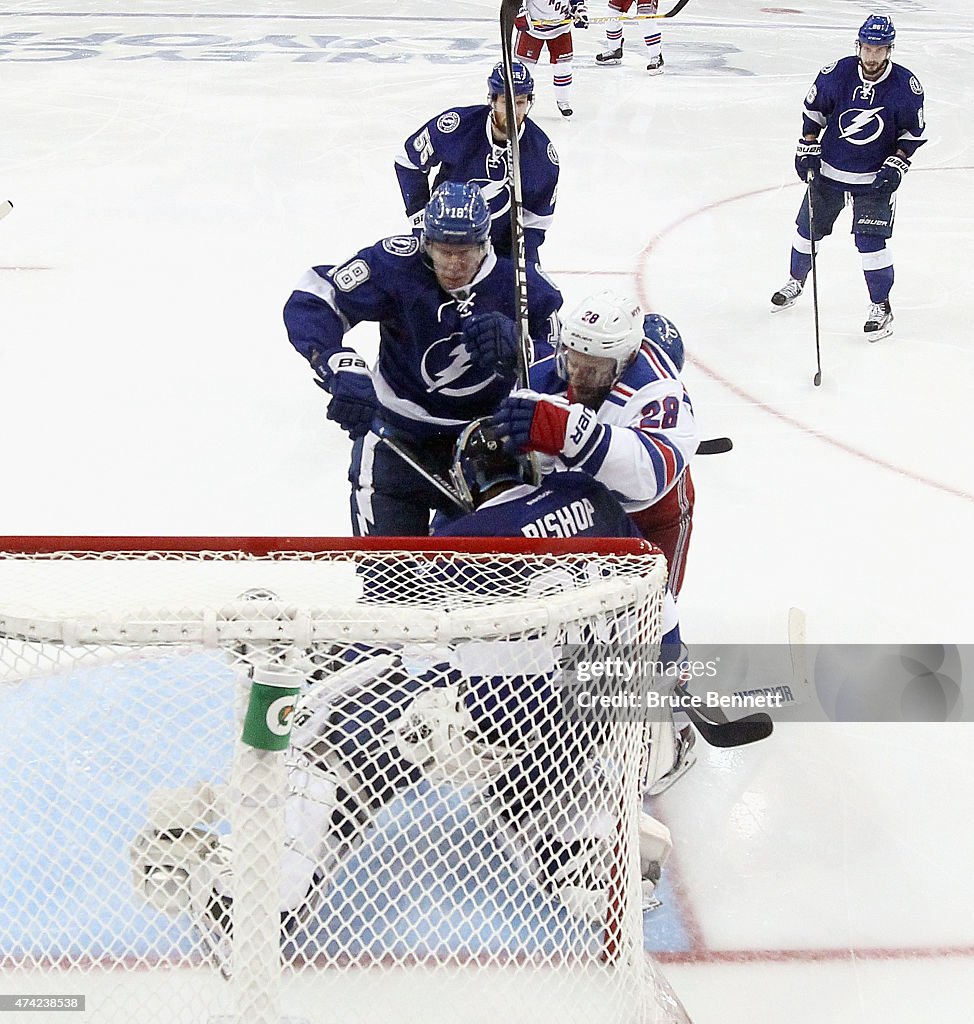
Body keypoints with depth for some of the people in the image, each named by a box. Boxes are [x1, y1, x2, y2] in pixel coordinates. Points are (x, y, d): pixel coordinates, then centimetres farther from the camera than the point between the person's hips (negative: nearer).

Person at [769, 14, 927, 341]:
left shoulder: (906, 86, -16)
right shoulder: (835, 74, -15)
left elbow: (915, 132, -3)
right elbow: (813, 109, 3)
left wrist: (896, 165, -12)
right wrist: (807, 149, 1)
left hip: (875, 179, -2)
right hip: (828, 169, 3)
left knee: (870, 241, -8)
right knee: (809, 228, 14)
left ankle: (880, 306, 9)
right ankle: (796, 281, 41)